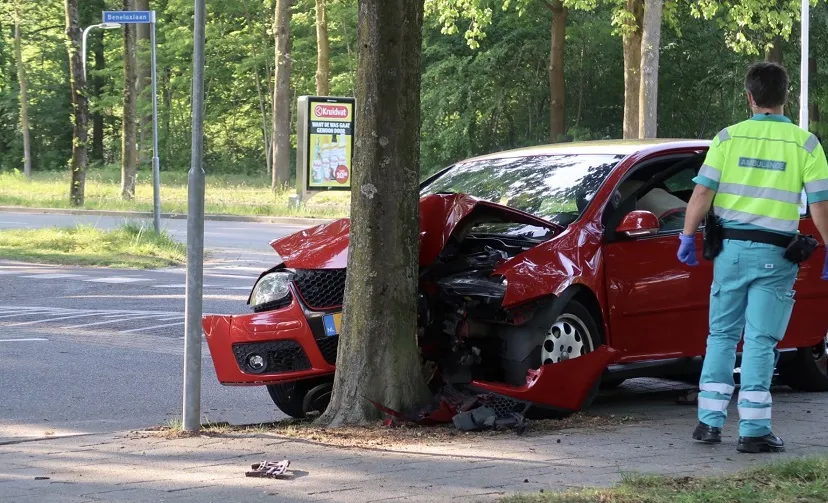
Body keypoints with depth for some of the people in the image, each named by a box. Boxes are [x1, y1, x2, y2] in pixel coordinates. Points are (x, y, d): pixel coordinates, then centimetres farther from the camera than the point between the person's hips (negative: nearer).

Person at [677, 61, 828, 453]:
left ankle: (710, 421, 11)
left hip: (731, 247, 2)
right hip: (774, 255, -2)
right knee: (760, 340, -1)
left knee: (721, 334, 13)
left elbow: (702, 192, -4)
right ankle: (753, 429, -4)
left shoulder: (728, 137, 0)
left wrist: (688, 237, 5)